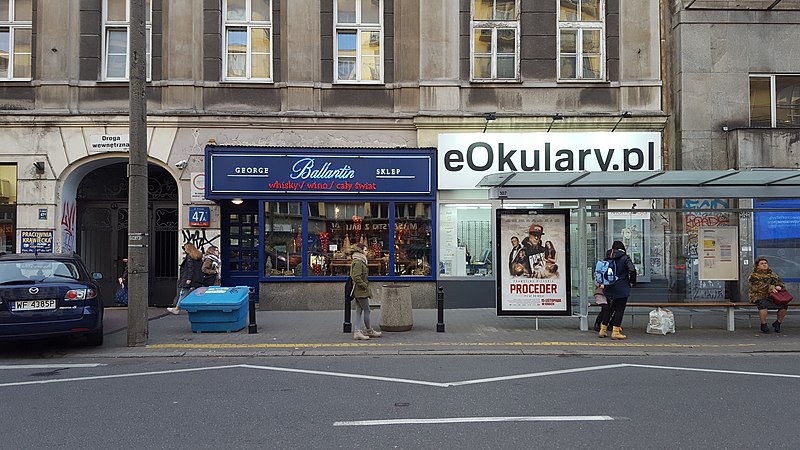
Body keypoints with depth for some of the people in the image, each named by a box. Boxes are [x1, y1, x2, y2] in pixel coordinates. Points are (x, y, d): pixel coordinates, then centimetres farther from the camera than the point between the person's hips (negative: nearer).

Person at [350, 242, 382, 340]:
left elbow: (353, 276, 23)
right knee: (366, 310, 0)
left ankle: (357, 332, 12)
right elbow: (356, 277, -25)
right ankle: (369, 331, 11)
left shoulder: (358, 261, 15)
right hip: (361, 291, -10)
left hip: (357, 291, 10)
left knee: (359, 311, 10)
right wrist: (364, 285, -16)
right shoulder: (358, 262, -17)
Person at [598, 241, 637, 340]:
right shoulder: (625, 257, -8)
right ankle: (615, 332, 0)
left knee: (610, 308, 17)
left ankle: (602, 330, 18)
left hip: (609, 288, 5)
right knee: (620, 309, 2)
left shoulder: (607, 258, 6)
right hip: (621, 288, -5)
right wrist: (631, 282, -3)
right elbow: (632, 270, -17)